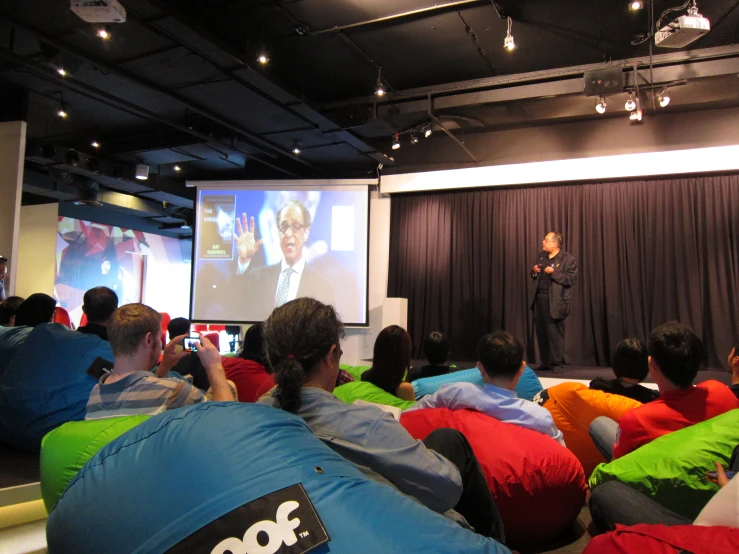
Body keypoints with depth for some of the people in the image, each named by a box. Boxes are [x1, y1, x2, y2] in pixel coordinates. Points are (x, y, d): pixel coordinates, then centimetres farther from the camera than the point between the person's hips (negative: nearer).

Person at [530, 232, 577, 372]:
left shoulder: (568, 259, -6)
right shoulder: (541, 256, 15)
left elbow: (572, 279, -13)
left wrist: (554, 273, -20)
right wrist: (534, 272, 1)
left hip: (554, 301, -6)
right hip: (539, 298, 7)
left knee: (555, 333, -4)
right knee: (541, 332, 10)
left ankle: (557, 363, 5)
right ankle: (545, 362, 19)